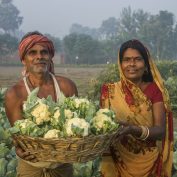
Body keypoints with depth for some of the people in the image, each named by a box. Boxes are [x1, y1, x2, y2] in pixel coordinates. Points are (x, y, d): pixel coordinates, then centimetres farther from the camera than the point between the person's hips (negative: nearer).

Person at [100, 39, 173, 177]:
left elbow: (160, 130, -15)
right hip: (119, 163, 1)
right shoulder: (110, 91, -3)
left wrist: (134, 129, -33)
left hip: (149, 164, 0)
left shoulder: (155, 90, -6)